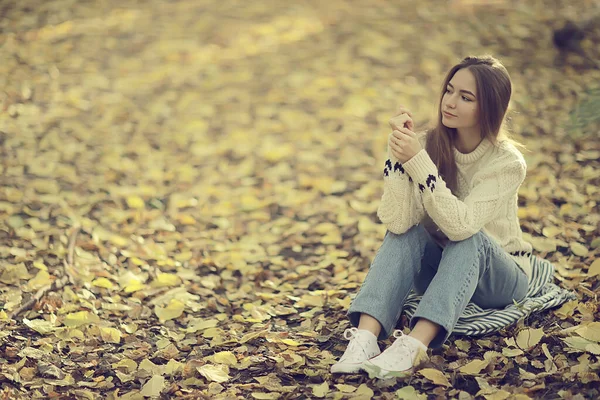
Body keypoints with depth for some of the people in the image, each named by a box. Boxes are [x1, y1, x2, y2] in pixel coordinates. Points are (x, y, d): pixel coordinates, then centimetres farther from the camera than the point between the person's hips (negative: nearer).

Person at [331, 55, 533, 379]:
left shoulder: (507, 162, -21)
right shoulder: (428, 144, -15)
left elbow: (460, 225, -37)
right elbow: (396, 222, -27)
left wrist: (417, 160, -42)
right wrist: (398, 152, -36)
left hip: (498, 278, -2)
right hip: (437, 271, 3)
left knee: (468, 237, -34)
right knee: (405, 231, -28)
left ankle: (413, 346, -50)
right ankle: (365, 337, -43)